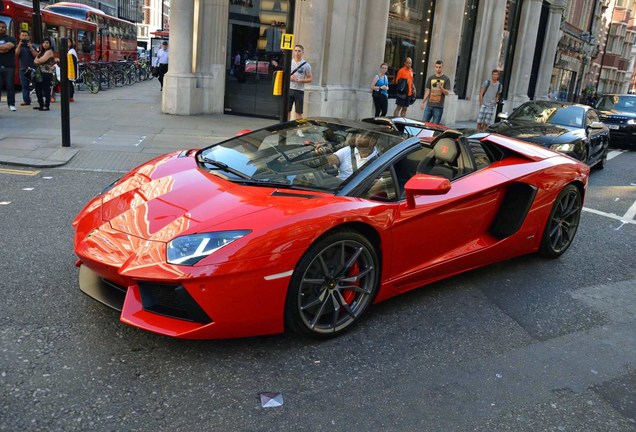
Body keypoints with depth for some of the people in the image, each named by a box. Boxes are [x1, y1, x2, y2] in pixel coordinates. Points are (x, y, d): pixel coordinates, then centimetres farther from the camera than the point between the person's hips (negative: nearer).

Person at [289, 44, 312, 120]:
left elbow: (310, 79, 0)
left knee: (299, 112, 0)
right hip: (289, 89, 2)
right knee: (287, 110, 6)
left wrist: (300, 80, -16)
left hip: (299, 90, -2)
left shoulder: (306, 65, 0)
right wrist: (289, 77, -11)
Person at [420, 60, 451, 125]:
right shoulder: (431, 78, 10)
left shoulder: (446, 79, 1)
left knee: (435, 125, -2)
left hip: (439, 107, -3)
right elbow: (427, 91, 13)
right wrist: (423, 102, 10)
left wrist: (441, 88, -22)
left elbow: (447, 92, -3)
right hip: (429, 105, 3)